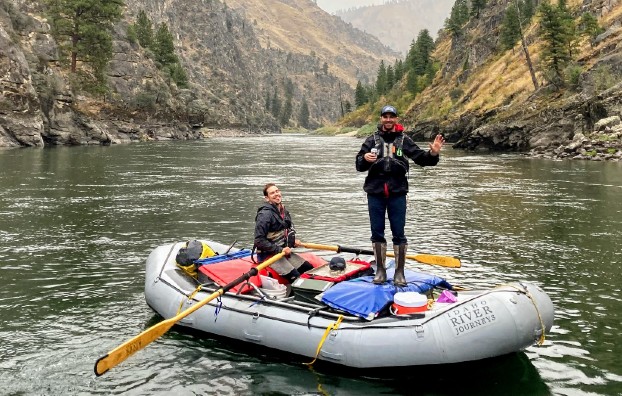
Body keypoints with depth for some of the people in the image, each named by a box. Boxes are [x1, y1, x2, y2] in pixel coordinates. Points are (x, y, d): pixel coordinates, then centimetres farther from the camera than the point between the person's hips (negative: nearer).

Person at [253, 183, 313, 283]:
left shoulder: (284, 211, 10)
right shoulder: (265, 214, -18)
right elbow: (259, 241, -21)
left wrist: (293, 242, 5)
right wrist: (279, 250, -22)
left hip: (284, 251, 9)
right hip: (268, 255, -9)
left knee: (309, 269, 3)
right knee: (296, 277, -21)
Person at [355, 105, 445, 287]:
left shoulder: (404, 140, 5)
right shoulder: (372, 140, 8)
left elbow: (420, 158, 0)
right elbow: (359, 165, 7)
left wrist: (432, 153, -20)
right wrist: (365, 159, -15)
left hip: (397, 192, -1)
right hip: (375, 192, 1)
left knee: (399, 233, 1)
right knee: (377, 232, 7)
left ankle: (399, 272, 10)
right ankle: (380, 270, 18)